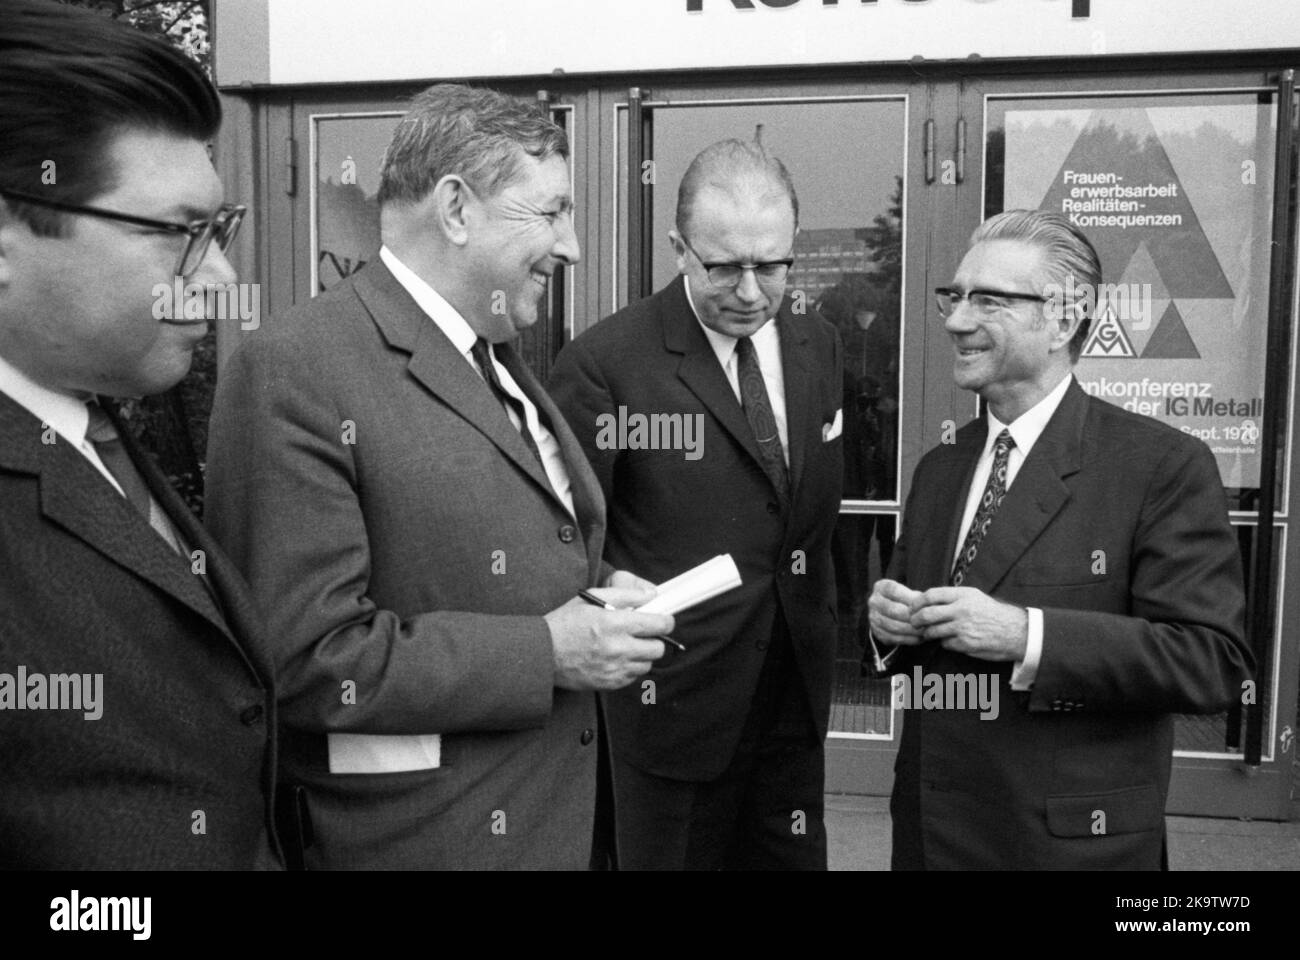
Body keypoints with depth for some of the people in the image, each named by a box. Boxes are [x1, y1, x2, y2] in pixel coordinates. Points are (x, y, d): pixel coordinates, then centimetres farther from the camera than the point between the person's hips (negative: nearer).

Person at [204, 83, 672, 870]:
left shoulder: (498, 359, 8)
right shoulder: (294, 370, -19)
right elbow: (300, 653, -23)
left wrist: (596, 594, -1)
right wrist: (545, 653, -21)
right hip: (427, 832, -7)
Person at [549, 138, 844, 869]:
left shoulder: (818, 343, 4)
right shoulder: (607, 362, -16)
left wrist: (816, 618, 9)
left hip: (797, 689, 5)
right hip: (672, 698, -5)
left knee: (795, 858, 18)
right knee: (675, 857, 13)